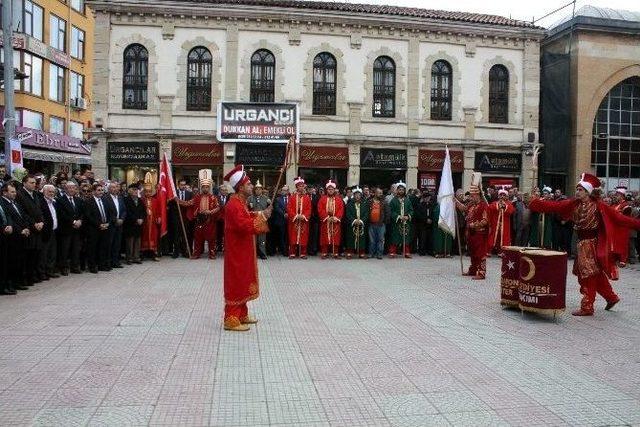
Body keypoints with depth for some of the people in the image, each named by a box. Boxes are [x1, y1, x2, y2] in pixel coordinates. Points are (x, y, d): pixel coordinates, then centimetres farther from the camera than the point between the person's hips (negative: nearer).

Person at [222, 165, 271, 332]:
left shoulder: (240, 202, 11)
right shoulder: (234, 204, -21)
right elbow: (245, 226, -29)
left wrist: (259, 215, 3)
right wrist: (262, 216, -23)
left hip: (243, 251, 10)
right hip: (237, 252, -10)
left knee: (242, 283, 17)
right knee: (236, 284, -4)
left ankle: (242, 314, 27)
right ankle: (231, 320, 3)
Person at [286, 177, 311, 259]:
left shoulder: (307, 198, 6)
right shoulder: (292, 198, 4)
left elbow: (309, 209, 1)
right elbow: (289, 209, -2)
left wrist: (304, 216, -13)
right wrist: (296, 216, -13)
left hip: (304, 221, 1)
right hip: (293, 220, -1)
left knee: (303, 237, 1)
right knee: (293, 237, 0)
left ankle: (303, 253, 8)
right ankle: (292, 253, 6)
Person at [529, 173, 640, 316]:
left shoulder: (598, 206, -12)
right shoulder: (574, 204, 3)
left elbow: (618, 217, -14)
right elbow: (555, 206, 3)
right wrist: (536, 202, 0)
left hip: (591, 243, -6)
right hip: (582, 243, 6)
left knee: (588, 274, -1)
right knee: (596, 274, 16)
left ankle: (587, 307, 7)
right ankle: (611, 297, 33)